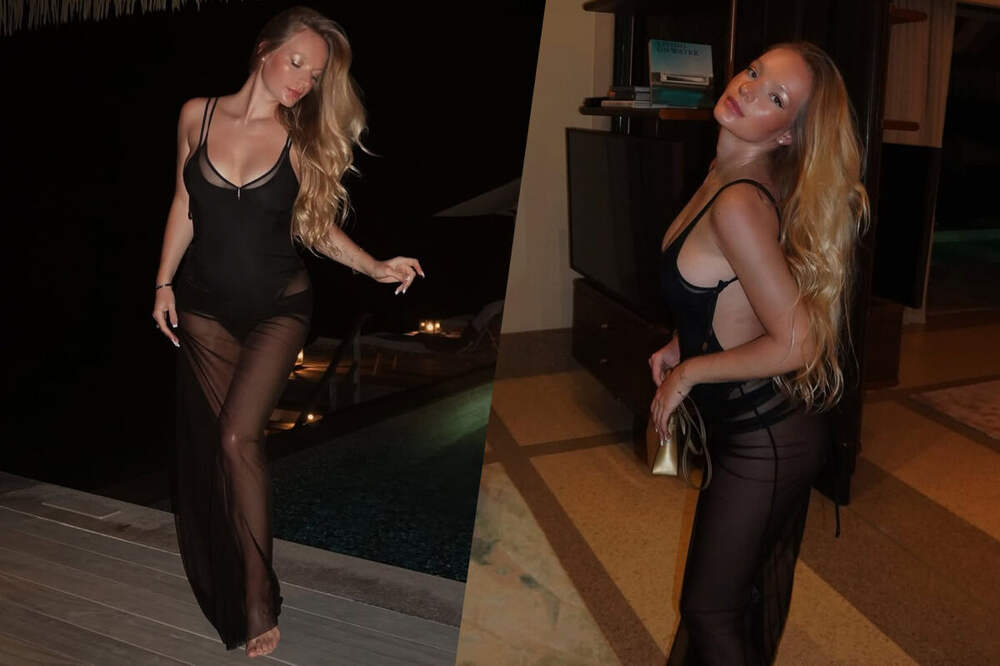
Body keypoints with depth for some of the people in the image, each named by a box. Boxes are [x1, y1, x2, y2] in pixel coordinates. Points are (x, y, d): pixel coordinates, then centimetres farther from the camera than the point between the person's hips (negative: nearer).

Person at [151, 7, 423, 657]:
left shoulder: (302, 139, -8)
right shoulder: (198, 115, -3)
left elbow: (319, 227, -2)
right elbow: (185, 205, 6)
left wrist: (377, 268, -15)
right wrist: (164, 282, 6)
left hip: (277, 309, -3)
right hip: (205, 306, 3)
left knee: (238, 438, -14)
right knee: (213, 441, 8)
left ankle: (258, 601, -3)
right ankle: (227, 584, 26)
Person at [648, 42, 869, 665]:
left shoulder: (738, 205, -28)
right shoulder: (729, 175, 2)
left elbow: (795, 343, -27)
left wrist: (688, 371, -15)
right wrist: (682, 343, 6)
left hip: (763, 443, -9)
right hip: (784, 427, 9)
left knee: (710, 612, 10)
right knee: (760, 588, 27)